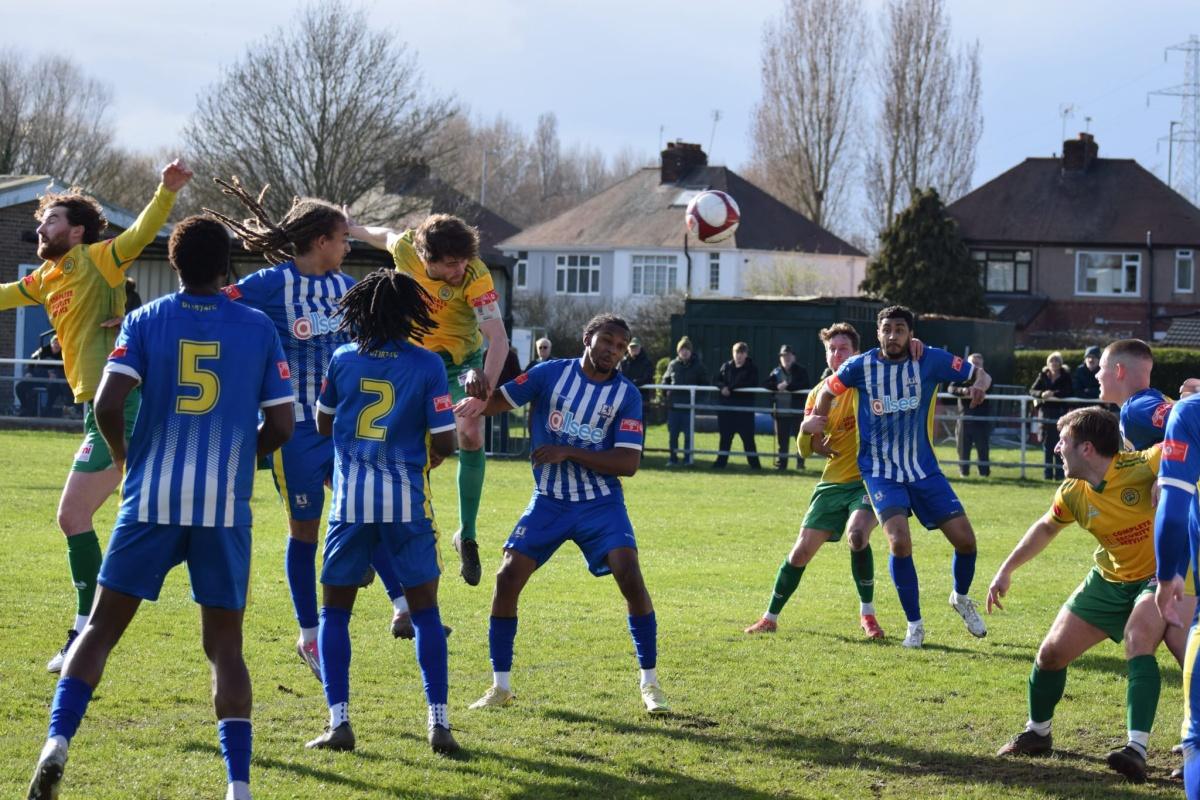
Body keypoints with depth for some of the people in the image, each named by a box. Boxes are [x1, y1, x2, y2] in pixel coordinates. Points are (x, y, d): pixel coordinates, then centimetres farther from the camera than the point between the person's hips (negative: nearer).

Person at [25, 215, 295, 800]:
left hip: (152, 501, 0)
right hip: (226, 507, 0)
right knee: (224, 647, 7)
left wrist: (123, 456, 10)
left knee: (101, 628, 8)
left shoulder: (146, 322, 2)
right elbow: (281, 424, 3)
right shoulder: (257, 328, 5)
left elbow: (107, 406, -10)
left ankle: (57, 742, -9)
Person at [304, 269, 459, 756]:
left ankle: (339, 721, 1)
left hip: (351, 501, 1)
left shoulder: (342, 360, 3)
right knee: (425, 611, 9)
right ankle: (438, 721, 3)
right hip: (406, 503, -1)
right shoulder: (427, 367, -4)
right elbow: (444, 443, -5)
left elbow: (323, 425, 15)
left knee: (335, 611, 10)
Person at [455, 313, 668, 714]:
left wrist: (569, 453, -21)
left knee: (630, 578, -17)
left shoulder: (626, 394, -5)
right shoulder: (552, 373, -4)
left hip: (601, 504, -1)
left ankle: (650, 682, -2)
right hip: (548, 502, 1)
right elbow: (500, 400, -1)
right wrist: (476, 402, -26)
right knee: (508, 578, -9)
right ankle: (500, 686, 4)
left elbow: (628, 463, -12)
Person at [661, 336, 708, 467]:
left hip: (689, 405, -3)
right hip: (673, 404, 3)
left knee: (688, 433, -1)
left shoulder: (697, 366, 1)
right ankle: (673, 458, 12)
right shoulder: (673, 364, 9)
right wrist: (667, 388, 0)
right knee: (672, 433, 4)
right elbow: (665, 379, 20)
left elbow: (705, 383, 5)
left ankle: (688, 458, 7)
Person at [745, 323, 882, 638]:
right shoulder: (820, 393, 9)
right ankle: (771, 617, 20)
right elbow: (806, 445, 11)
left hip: (867, 479, -4)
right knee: (801, 550, 3)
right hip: (833, 482, 4)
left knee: (857, 535, -29)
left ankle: (867, 613, -11)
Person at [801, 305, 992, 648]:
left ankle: (961, 598, 29)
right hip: (881, 471, -2)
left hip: (924, 468, 2)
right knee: (899, 541, -22)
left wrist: (980, 384, -22)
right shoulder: (861, 366, -7)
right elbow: (828, 389, 12)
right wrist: (816, 422, 15)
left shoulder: (930, 360, -7)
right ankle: (915, 623, -4)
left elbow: (978, 373, -1)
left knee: (965, 539, -4)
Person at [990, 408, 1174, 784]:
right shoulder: (1073, 493, -8)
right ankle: (1038, 732, 33)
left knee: (1138, 641, -34)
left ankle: (1137, 750, -36)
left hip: (1158, 577, -6)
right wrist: (1007, 569, 13)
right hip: (1109, 580, 6)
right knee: (1051, 653, 5)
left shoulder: (1141, 468, -27)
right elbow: (1046, 527, 13)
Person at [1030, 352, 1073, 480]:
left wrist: (1054, 393, -23)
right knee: (1047, 444, 3)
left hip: (1060, 412, -3)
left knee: (1059, 445, -5)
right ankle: (1048, 473, 7)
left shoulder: (1066, 377, 2)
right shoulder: (1043, 376, 9)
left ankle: (1059, 473, -3)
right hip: (1045, 411, 3)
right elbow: (1032, 390, 0)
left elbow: (1068, 392, -11)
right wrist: (1042, 394, -20)